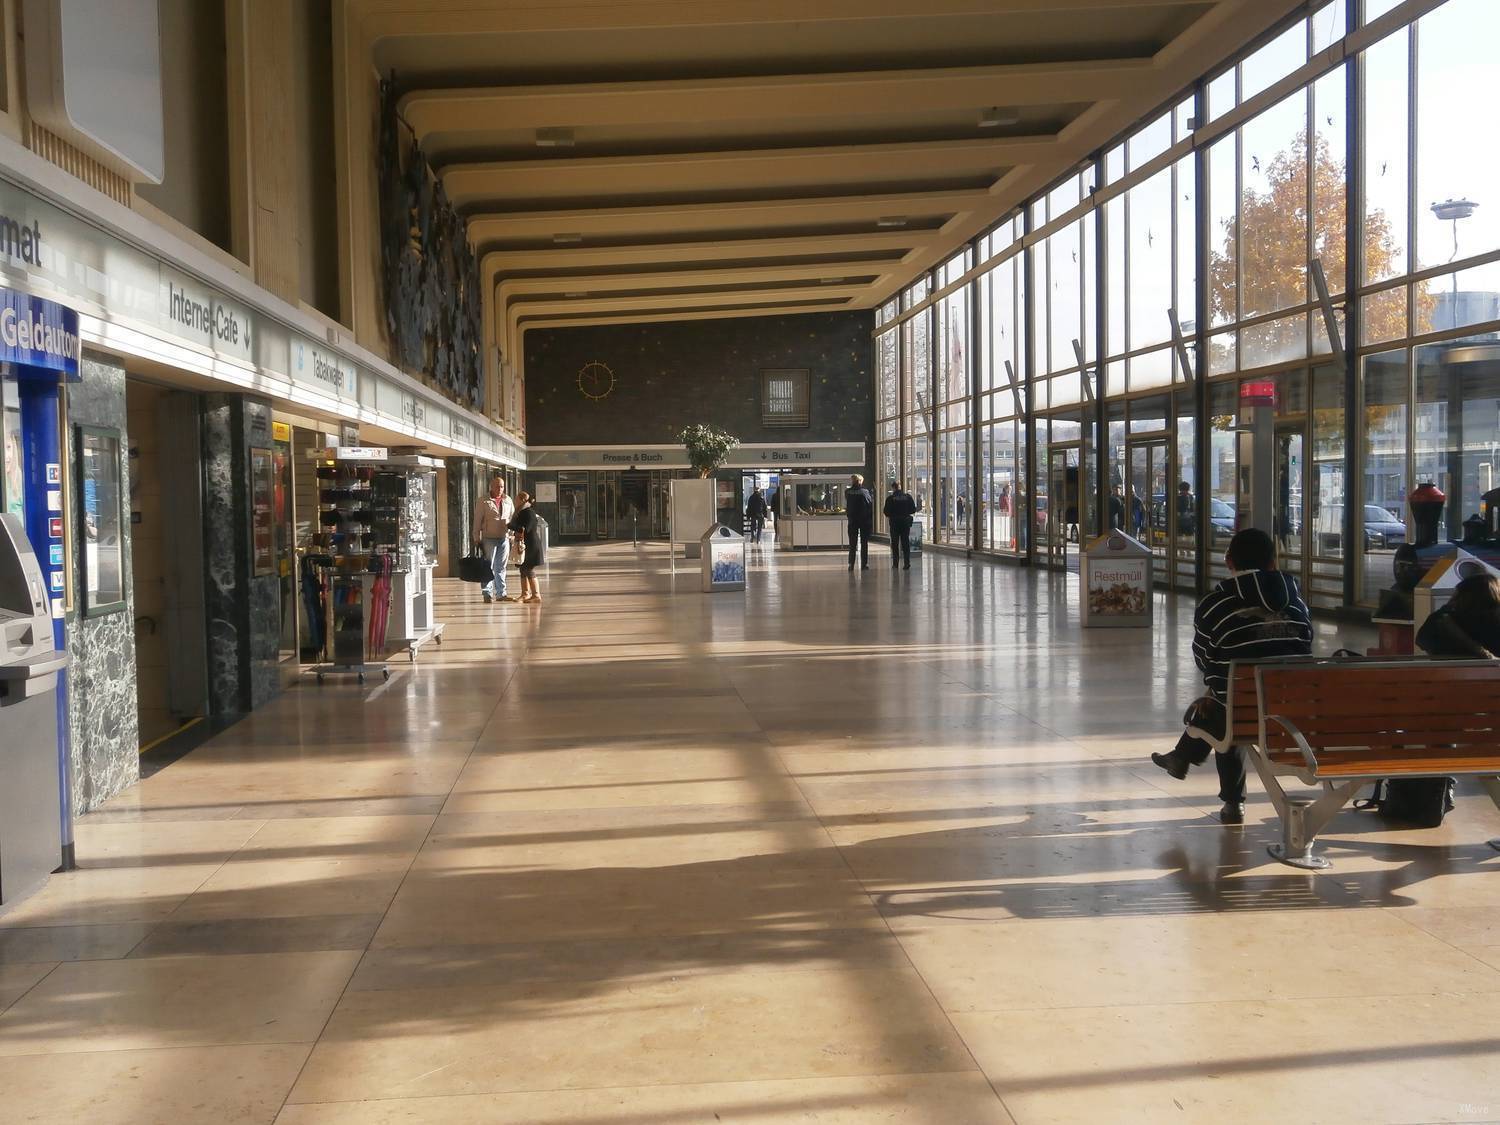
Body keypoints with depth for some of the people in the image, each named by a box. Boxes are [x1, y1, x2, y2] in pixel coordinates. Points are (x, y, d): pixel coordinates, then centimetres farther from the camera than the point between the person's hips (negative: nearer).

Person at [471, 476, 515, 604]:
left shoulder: (508, 501, 11)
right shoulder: (484, 502, -3)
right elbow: (477, 521, -4)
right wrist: (477, 539, -7)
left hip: (504, 538, 5)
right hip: (489, 539, -4)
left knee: (501, 567, 10)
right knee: (488, 567, -3)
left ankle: (501, 593, 16)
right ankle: (487, 594, 1)